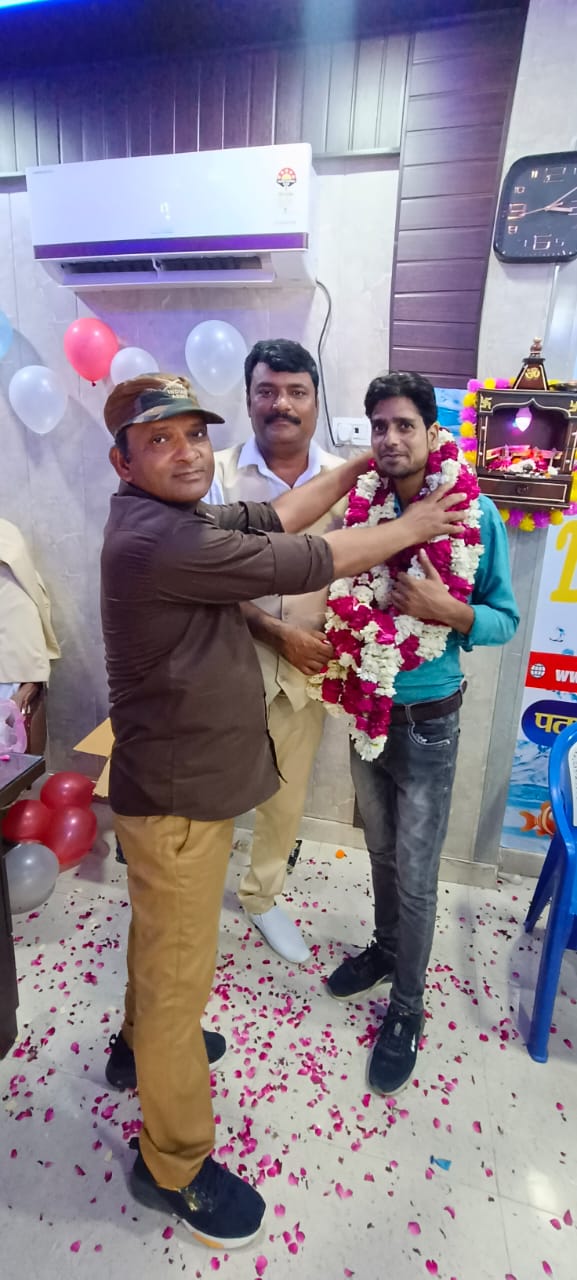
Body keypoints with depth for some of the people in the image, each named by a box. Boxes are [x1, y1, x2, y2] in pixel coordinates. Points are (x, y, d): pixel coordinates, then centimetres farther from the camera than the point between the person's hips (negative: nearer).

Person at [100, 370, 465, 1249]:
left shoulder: (172, 518, 5)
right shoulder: (161, 541, -26)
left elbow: (272, 518, 7)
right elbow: (304, 564, -22)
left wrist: (360, 465, 10)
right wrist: (411, 528, -7)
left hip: (178, 781, 10)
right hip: (178, 797, -10)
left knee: (161, 936, 29)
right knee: (180, 970, 9)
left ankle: (146, 1039, 56)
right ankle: (173, 1166, 33)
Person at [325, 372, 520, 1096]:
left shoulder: (475, 514, -11)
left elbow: (505, 619, -7)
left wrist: (447, 610, -25)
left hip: (426, 720, -3)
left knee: (415, 874, 8)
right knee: (381, 851, 22)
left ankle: (406, 1006, 31)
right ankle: (385, 948, 48)